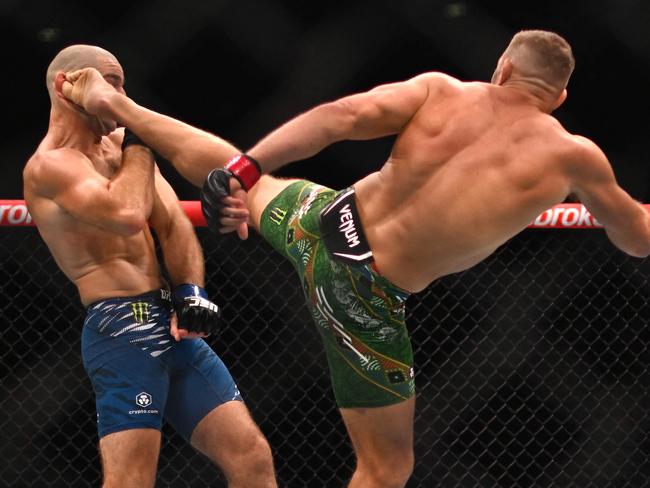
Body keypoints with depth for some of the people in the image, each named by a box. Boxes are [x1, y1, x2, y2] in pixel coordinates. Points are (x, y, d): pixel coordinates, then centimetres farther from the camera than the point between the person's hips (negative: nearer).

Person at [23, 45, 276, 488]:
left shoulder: (120, 147, 19)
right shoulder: (49, 165, -7)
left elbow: (173, 224, 13)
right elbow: (127, 215, -24)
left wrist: (191, 290, -5)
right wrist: (138, 148, -6)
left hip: (171, 324, 8)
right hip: (123, 330, -8)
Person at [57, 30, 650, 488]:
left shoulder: (440, 90, -2)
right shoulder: (573, 157, -6)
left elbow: (341, 116, -15)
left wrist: (245, 171, -15)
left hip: (322, 221, 5)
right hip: (366, 296, -4)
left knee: (228, 167, 34)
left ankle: (110, 103, 50)